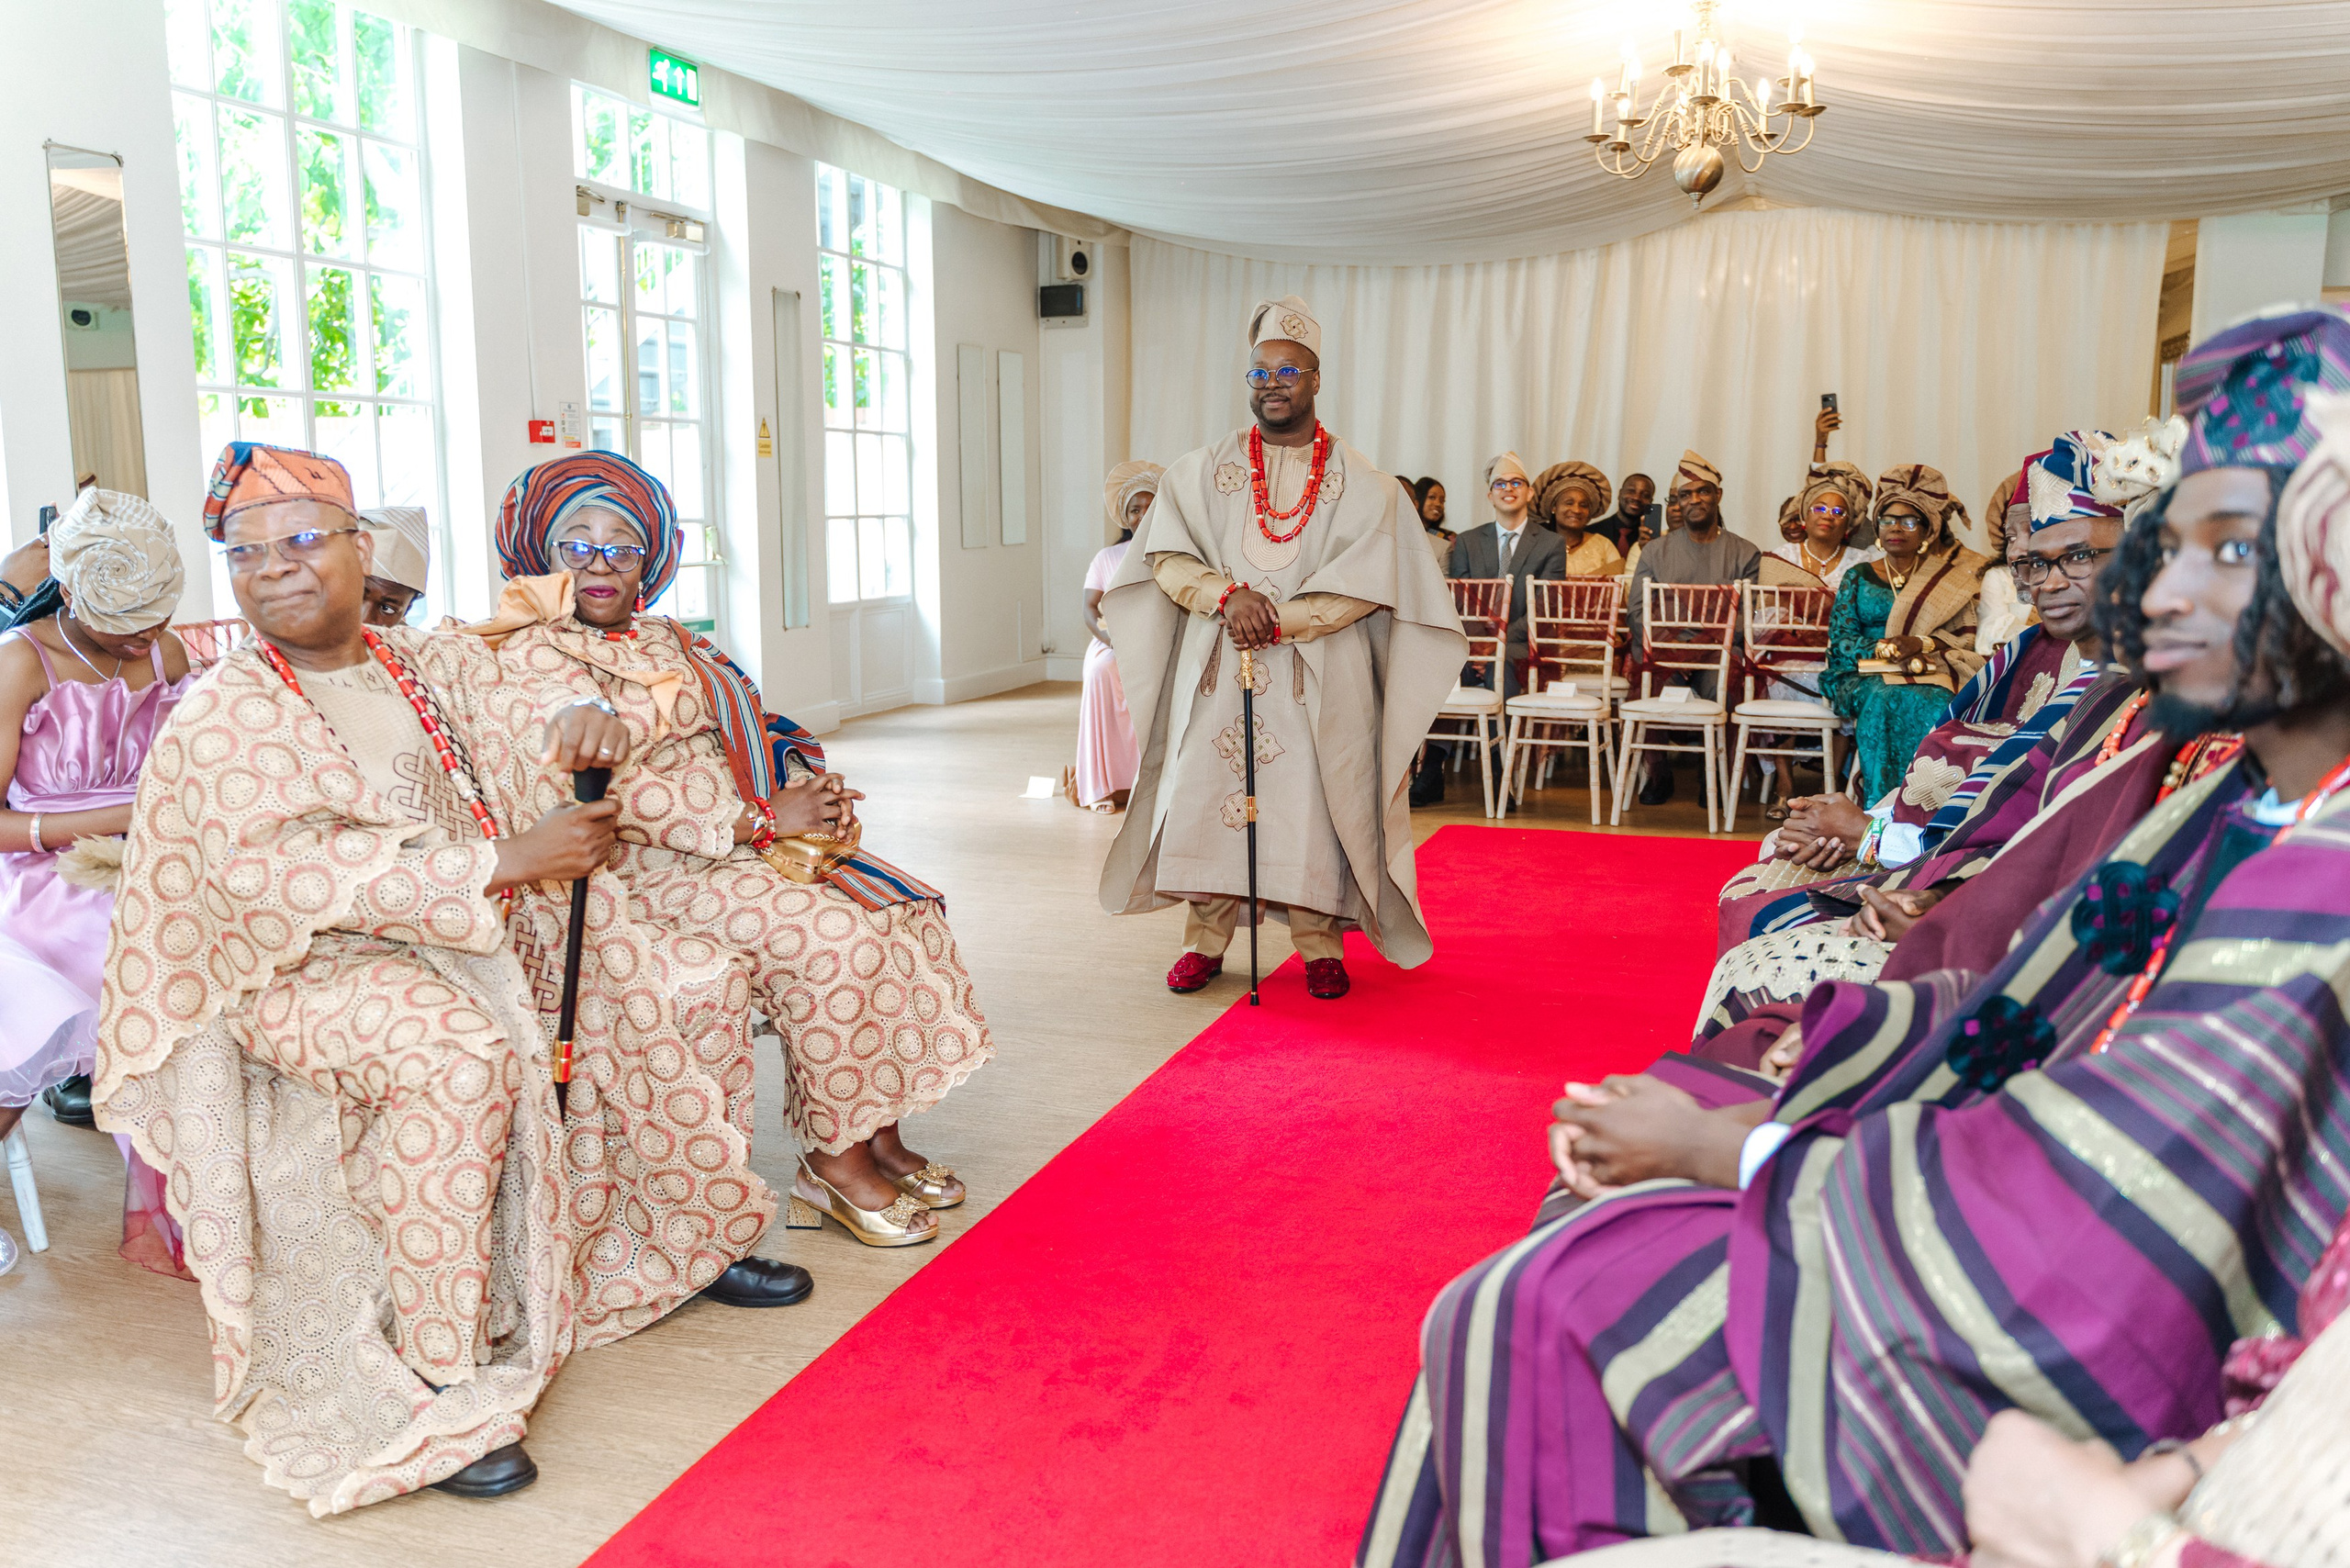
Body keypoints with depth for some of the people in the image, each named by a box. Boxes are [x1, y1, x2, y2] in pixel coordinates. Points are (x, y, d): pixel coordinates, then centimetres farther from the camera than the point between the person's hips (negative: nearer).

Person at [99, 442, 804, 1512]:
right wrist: (509, 859, -28)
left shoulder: (430, 666, 11)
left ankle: (696, 1238, 19)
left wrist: (579, 720, -24)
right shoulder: (222, 718, -10)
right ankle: (432, 1384, -26)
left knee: (679, 990, -1)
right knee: (461, 1056, -37)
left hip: (484, 936, 7)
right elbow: (297, 877, -22)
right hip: (309, 969, -7)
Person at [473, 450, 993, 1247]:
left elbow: (746, 735, 19)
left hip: (745, 839, 9)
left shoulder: (666, 640, 20)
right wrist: (762, 818, -18)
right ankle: (833, 1161, -11)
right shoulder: (533, 655, -7)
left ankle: (880, 1136, -2)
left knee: (901, 906, -6)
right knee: (834, 935, -25)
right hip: (649, 869, -8)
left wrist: (810, 794, -3)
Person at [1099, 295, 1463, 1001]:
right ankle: (1206, 939, 15)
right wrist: (1227, 594, -18)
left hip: (1315, 680, -2)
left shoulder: (1361, 484, 2)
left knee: (1312, 804, -1)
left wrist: (1276, 621, -16)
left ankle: (1320, 945, 13)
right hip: (1217, 672, 2)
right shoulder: (1200, 471, 8)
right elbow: (1166, 557, 0)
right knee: (1205, 792, 2)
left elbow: (1365, 586, -7)